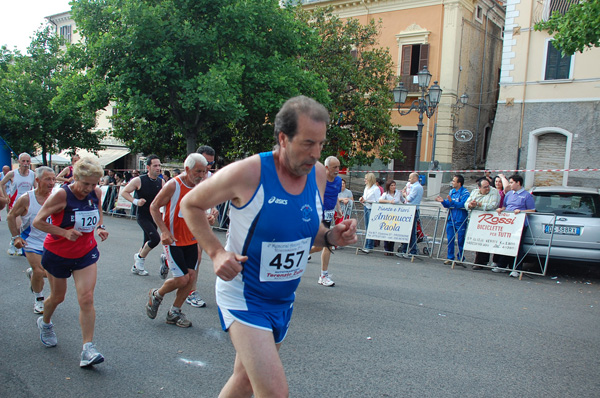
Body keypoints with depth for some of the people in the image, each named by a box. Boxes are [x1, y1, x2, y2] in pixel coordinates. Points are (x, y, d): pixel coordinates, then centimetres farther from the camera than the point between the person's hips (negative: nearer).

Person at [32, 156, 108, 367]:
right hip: (58, 254, -2)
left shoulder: (96, 193, -8)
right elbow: (38, 221, -17)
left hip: (86, 253, 2)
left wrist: (100, 228, -7)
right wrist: (64, 232, -28)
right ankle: (45, 323, 52)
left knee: (86, 299, -10)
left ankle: (88, 349, -7)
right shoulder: (61, 194, -21)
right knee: (57, 297, 18)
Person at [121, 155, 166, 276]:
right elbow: (124, 192, -4)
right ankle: (140, 257, 7)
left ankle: (136, 266, 32)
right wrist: (135, 201, -18)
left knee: (147, 242, 13)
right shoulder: (139, 180, -11)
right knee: (155, 238, -20)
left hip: (154, 216, 6)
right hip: (143, 216, -6)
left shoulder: (161, 182, 2)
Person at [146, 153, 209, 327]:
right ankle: (156, 295, 22)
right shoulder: (173, 185, -15)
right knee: (182, 279, -8)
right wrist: (164, 231, -19)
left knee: (191, 277, 3)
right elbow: (154, 207, -9)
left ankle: (174, 312, 22)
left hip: (191, 240, 6)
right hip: (173, 240, -6)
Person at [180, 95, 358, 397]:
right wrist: (216, 252, -19)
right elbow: (190, 204, -7)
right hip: (244, 297, -6)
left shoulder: (318, 174, -3)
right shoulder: (247, 173, -21)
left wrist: (331, 237, -11)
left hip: (283, 301, 7)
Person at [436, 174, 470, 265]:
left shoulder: (465, 192, -7)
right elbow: (448, 205, 13)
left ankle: (460, 258, 14)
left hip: (461, 220, -6)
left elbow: (463, 205, -21)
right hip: (451, 219, 6)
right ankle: (450, 257, 15)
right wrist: (443, 201, -7)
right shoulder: (452, 191, 12)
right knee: (450, 239, 7)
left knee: (460, 240, 2)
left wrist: (452, 201, -30)